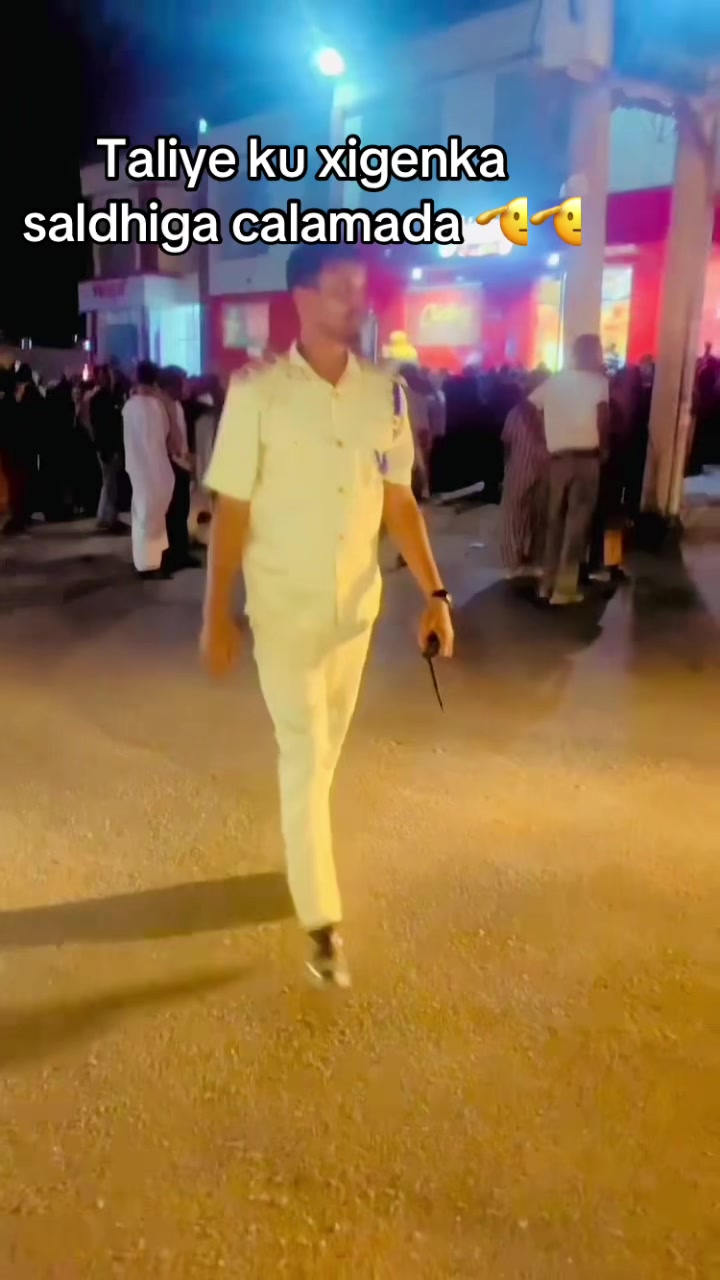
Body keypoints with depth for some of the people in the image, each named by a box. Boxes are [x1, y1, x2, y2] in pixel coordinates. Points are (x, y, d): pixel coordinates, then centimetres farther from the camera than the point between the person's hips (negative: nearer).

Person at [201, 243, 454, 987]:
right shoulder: (256, 392, -12)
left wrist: (434, 593, -1)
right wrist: (216, 616, -10)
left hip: (356, 602, 4)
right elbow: (231, 510, -9)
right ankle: (322, 919, 13)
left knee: (325, 752, 18)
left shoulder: (385, 393, -1)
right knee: (304, 757, 1)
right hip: (283, 607, -4)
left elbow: (400, 502, 4)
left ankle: (302, 851, 43)